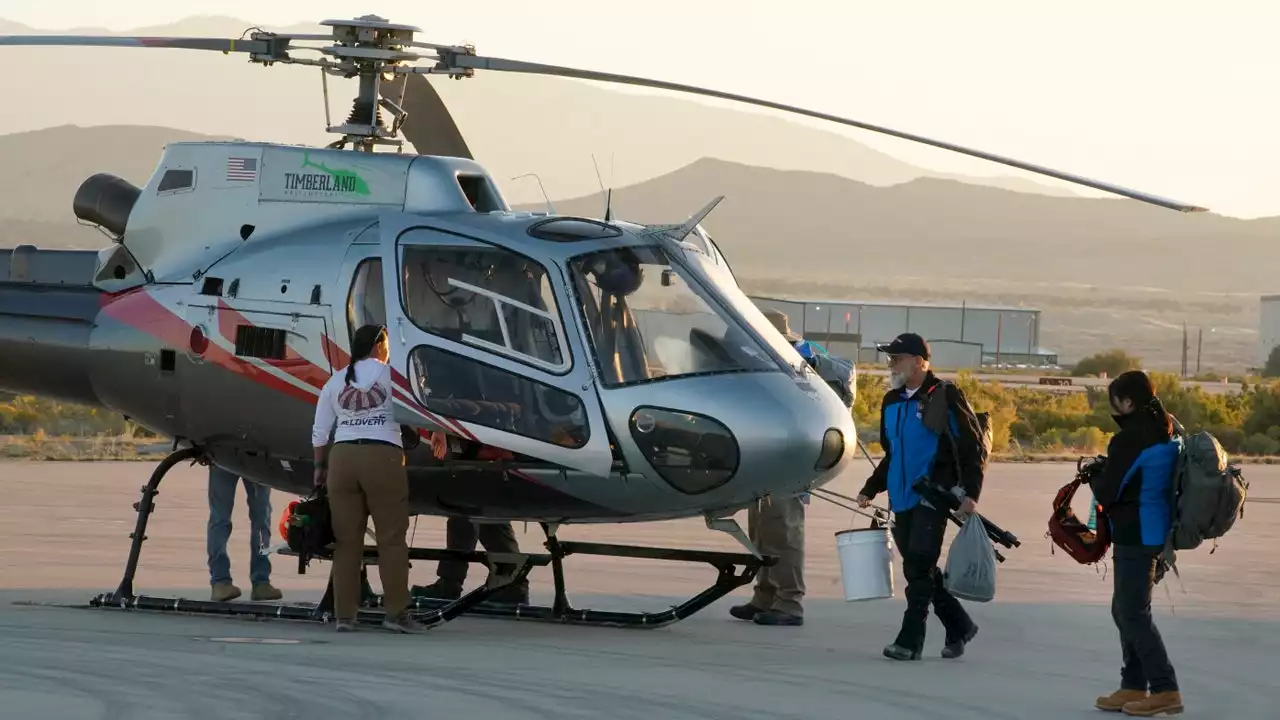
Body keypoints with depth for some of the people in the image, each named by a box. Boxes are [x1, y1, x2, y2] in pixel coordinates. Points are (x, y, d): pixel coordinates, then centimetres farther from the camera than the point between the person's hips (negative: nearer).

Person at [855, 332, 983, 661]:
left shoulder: (945, 397, -8)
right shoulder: (892, 402, 15)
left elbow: (972, 446, -9)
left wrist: (970, 492, -15)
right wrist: (870, 489, 18)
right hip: (902, 499, 8)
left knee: (919, 567, -11)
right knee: (917, 569, 9)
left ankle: (910, 640, -9)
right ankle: (959, 626, 24)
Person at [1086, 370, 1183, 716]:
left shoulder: (1130, 439, -20)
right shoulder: (1166, 434, 8)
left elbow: (1107, 491, -17)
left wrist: (1094, 477, 5)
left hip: (1136, 536, -9)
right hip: (1157, 532, 9)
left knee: (1133, 613, -4)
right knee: (1125, 610, 16)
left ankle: (1165, 690, -6)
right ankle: (1134, 686, 18)